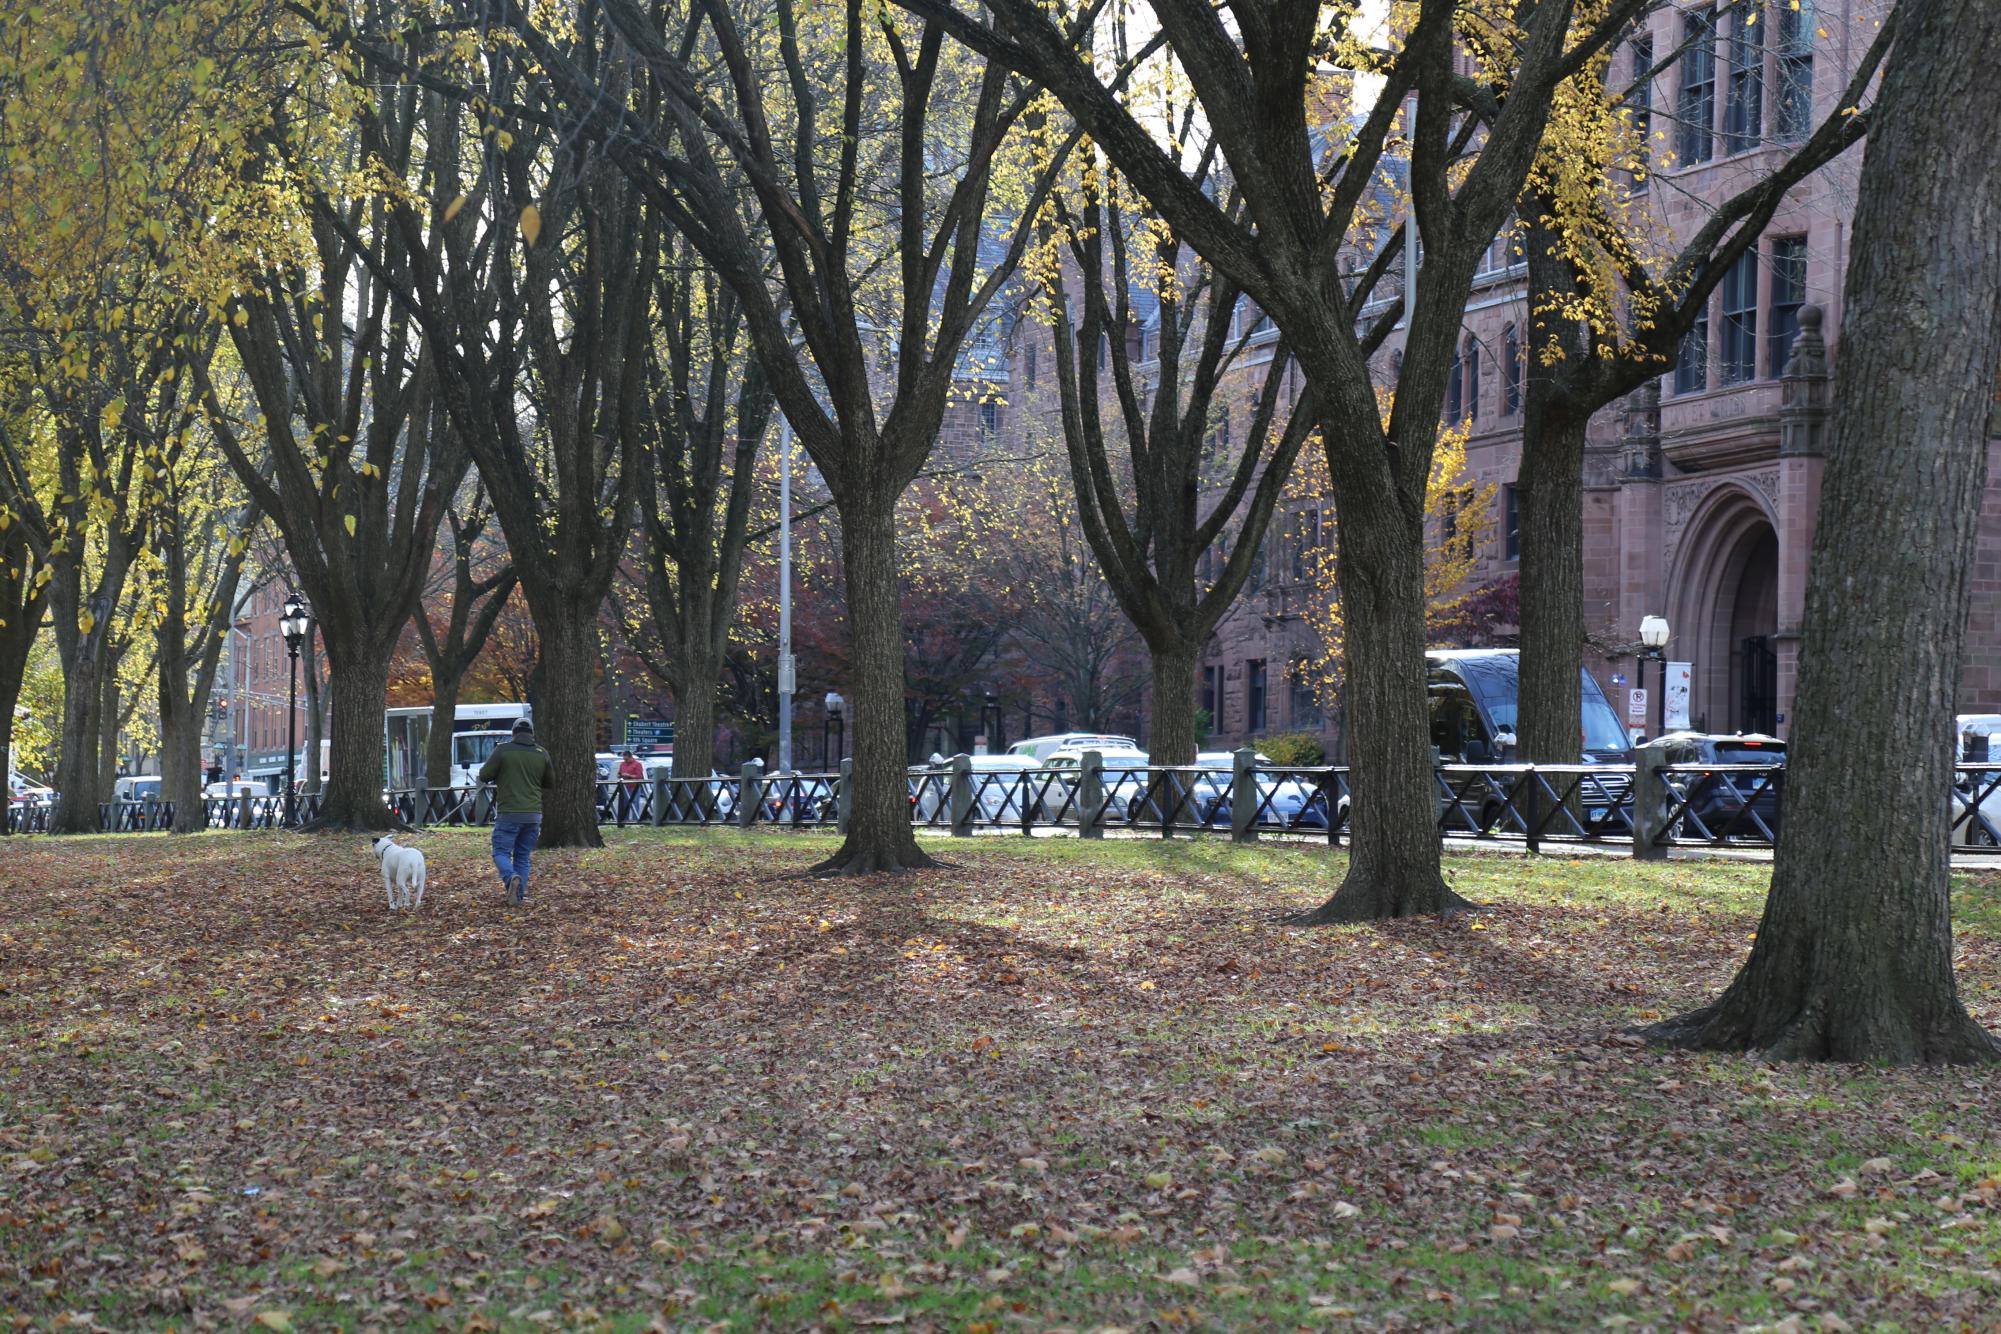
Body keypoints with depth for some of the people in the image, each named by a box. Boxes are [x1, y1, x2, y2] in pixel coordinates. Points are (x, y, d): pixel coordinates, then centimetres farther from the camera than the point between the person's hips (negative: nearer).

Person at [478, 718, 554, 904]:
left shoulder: (503, 750, -6)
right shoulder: (542, 754, 6)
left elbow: (484, 775, -3)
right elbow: (550, 783, 15)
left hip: (509, 813, -3)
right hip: (533, 814, 4)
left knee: (501, 852, 2)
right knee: (523, 856, 11)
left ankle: (511, 877, -26)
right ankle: (520, 895, 4)